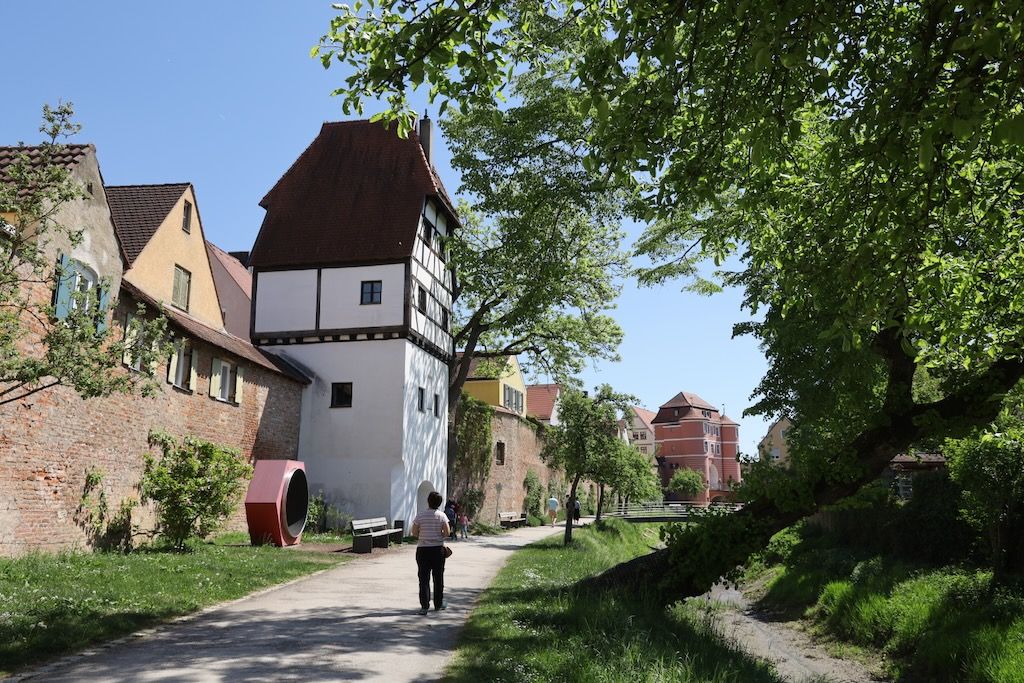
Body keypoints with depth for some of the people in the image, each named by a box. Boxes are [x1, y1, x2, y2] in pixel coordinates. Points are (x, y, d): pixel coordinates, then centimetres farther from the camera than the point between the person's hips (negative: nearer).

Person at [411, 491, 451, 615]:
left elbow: (414, 532, -3)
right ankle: (438, 604, 23)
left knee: (424, 578, 2)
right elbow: (447, 532, -9)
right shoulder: (441, 516, -5)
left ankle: (424, 606, -4)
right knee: (438, 577, 13)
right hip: (438, 549, 1)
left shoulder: (420, 516, -4)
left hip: (422, 549, 0)